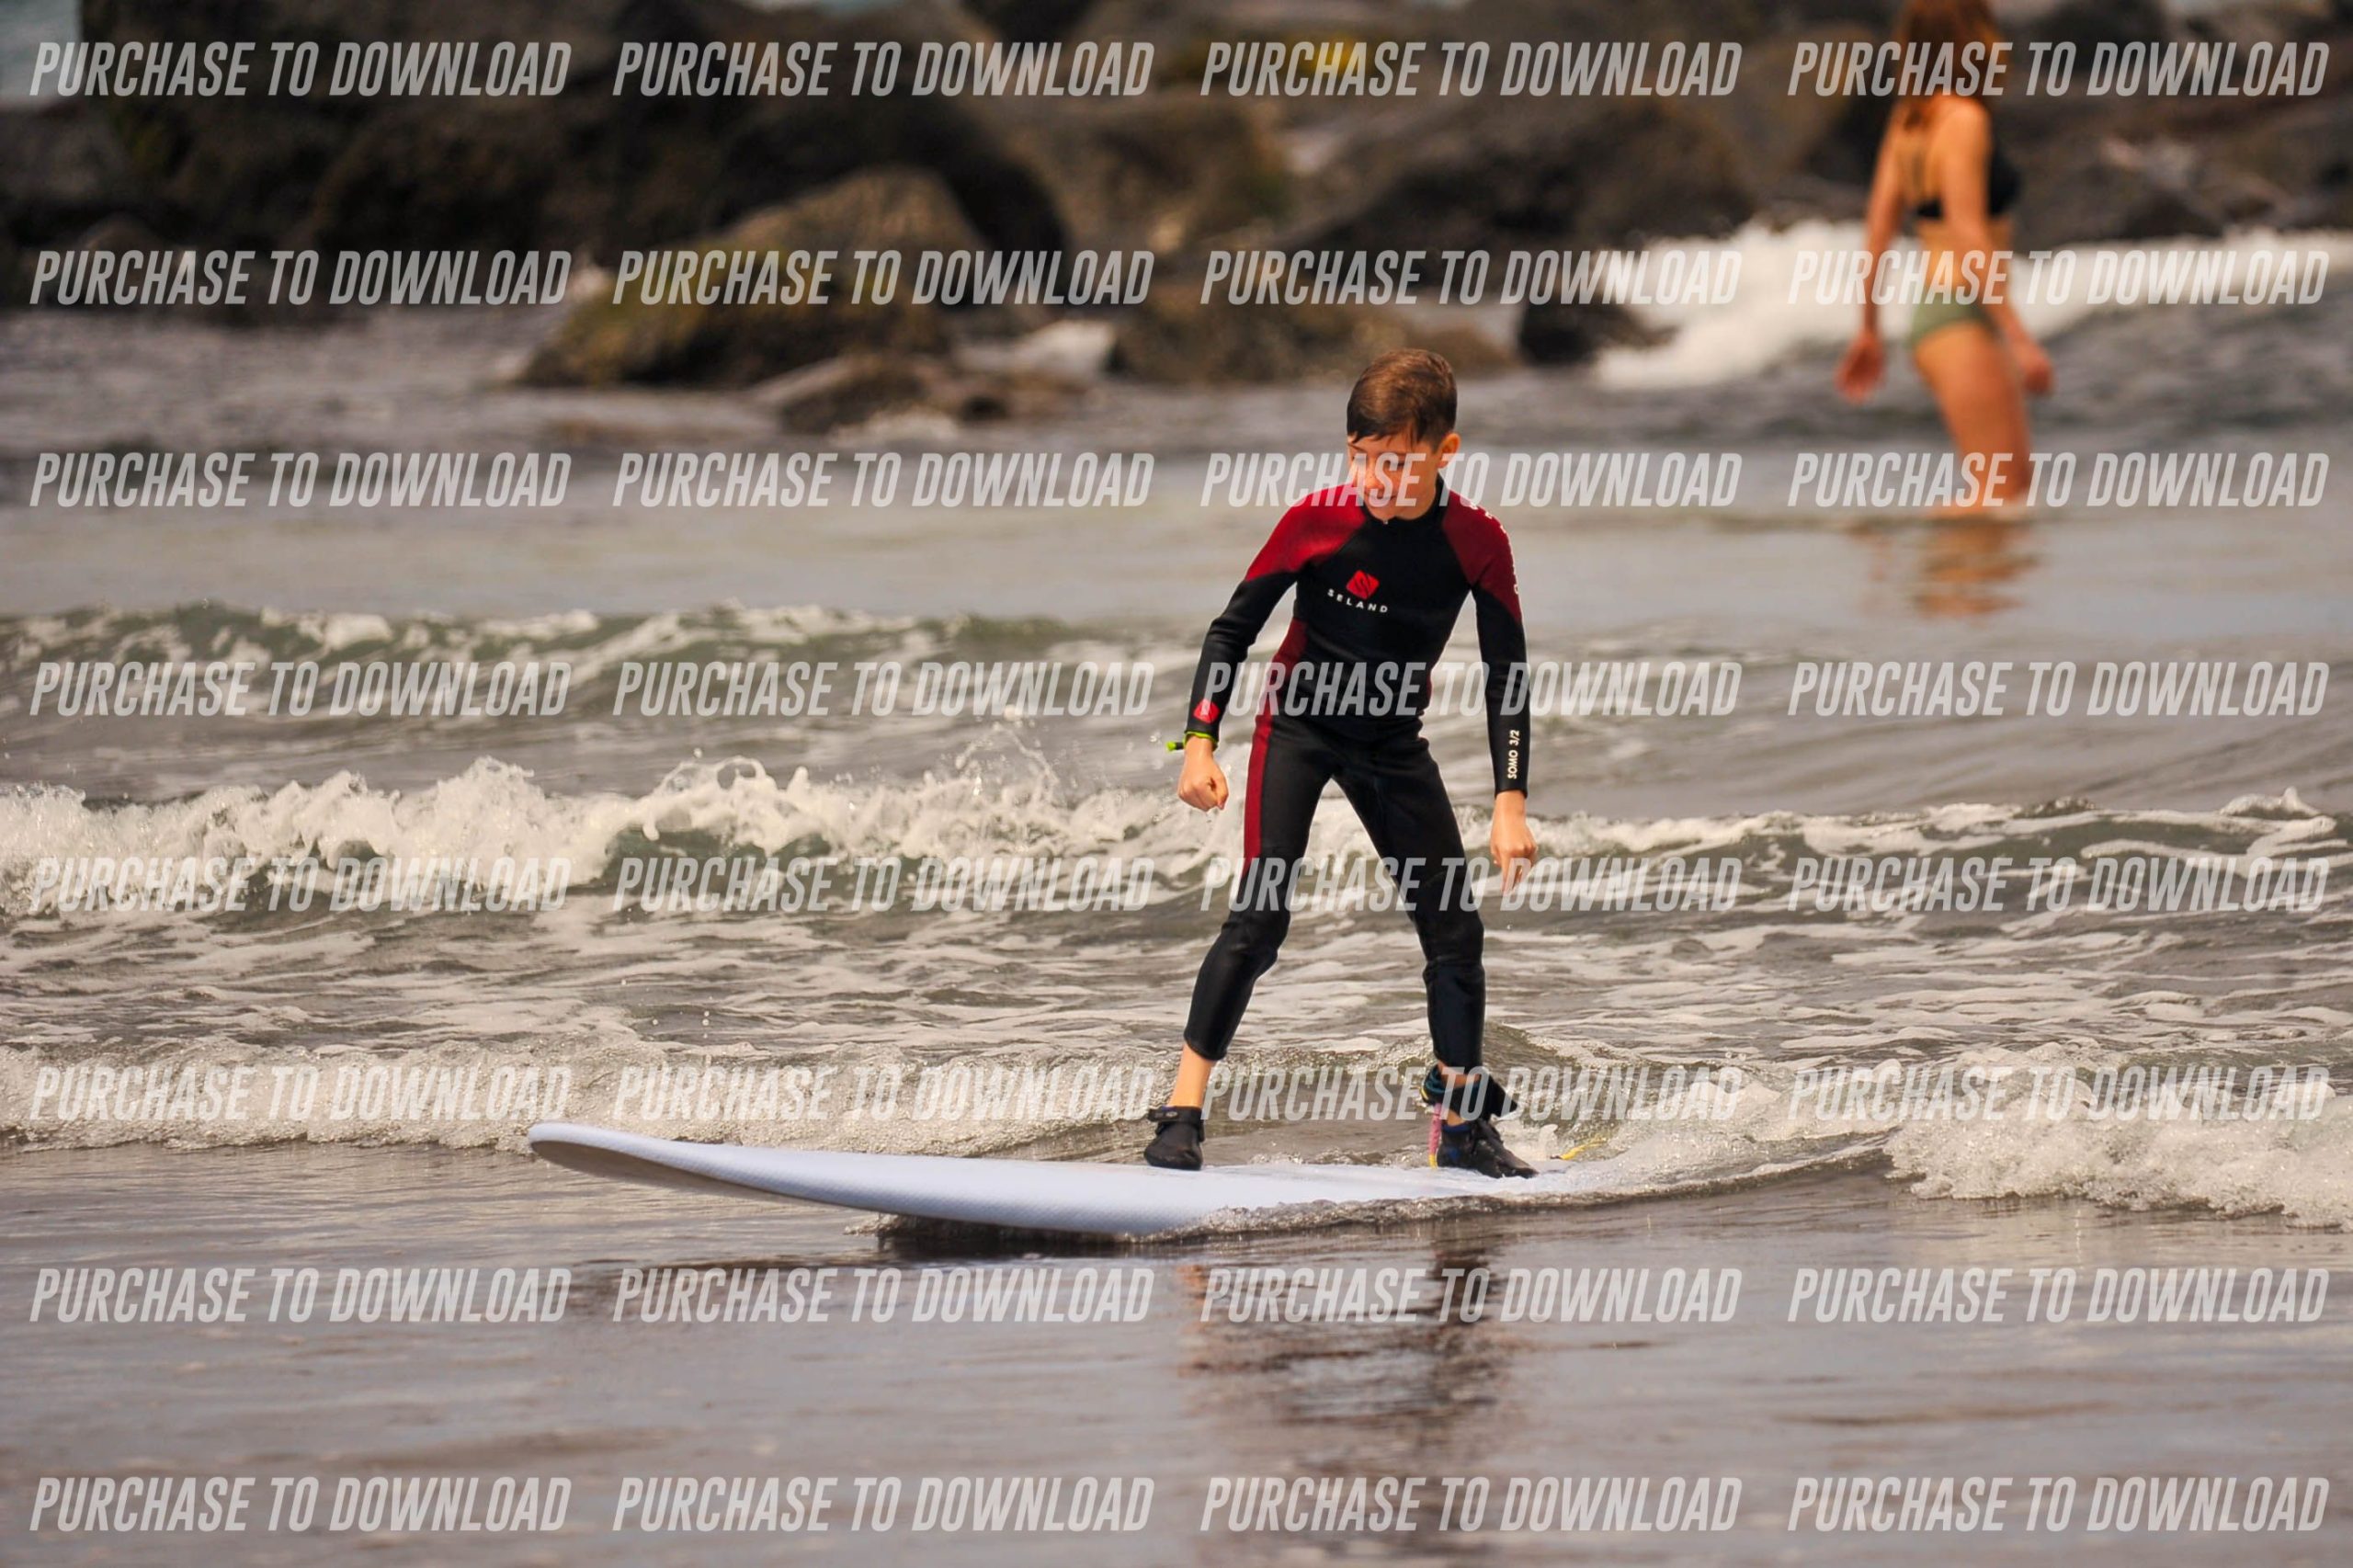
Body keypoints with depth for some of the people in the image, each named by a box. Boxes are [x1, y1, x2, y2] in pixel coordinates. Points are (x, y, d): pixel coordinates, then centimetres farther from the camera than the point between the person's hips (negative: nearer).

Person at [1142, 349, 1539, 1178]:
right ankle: (1182, 1111, -15)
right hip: (1296, 726, -3)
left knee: (1454, 925, 1)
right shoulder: (1318, 521, -19)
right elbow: (1233, 629, -9)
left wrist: (1511, 803, -15)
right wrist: (1200, 741, -17)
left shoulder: (1476, 542, -15)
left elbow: (1506, 676, -9)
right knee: (1258, 915, -16)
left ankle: (1464, 1124, 16)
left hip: (1393, 743, 3)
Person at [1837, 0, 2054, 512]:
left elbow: (1877, 231, 13)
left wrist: (1869, 332, 18)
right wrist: (2016, 335, -21)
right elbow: (1968, 237, -20)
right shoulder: (1964, 119, -14)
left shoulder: (1907, 121, 11)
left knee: (2017, 481, 15)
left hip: (1930, 316, 9)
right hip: (1965, 319, -9)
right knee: (1999, 494, -11)